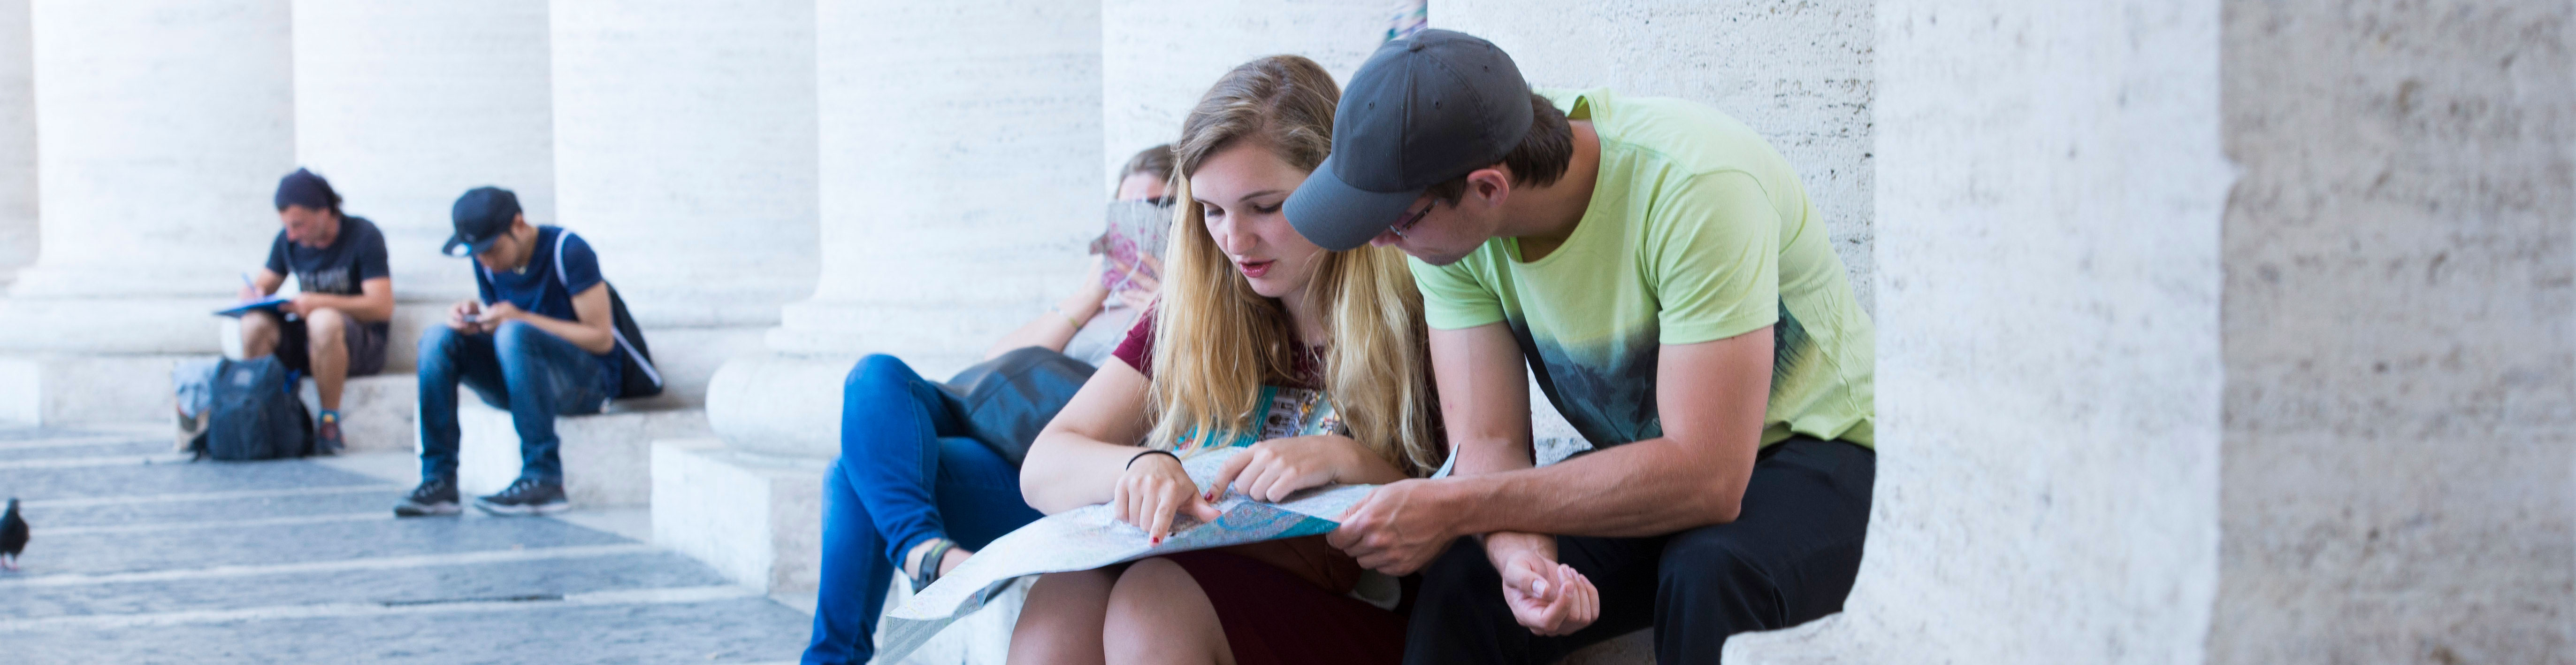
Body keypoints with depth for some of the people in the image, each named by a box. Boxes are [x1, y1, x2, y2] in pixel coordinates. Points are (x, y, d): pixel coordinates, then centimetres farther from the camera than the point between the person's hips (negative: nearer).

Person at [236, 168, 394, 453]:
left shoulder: (364, 236, -10)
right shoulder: (288, 240, 7)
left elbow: (382, 307, -16)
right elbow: (263, 283, 17)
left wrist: (319, 303, -25)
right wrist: (254, 293, -9)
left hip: (362, 341, -5)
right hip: (306, 342, 5)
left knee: (323, 321, -39)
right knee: (255, 324, -24)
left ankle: (330, 420, -28)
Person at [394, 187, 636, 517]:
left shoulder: (568, 251, -15)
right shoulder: (489, 264, 4)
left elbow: (602, 339, -15)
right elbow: (495, 330, 12)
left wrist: (523, 318, -22)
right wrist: (475, 320, -12)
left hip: (588, 382, -6)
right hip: (519, 383, 6)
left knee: (513, 334, -34)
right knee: (438, 339, -14)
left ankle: (543, 479, -33)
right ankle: (439, 479, -19)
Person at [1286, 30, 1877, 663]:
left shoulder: (1695, 187, -32)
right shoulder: (1446, 222, -14)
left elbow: (1707, 477, -34)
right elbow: (1489, 443, -13)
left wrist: (1453, 508, -33)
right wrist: (1523, 554, -37)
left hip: (1818, 447, -3)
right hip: (1652, 464, 4)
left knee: (1709, 573, -35)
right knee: (1464, 586, -24)